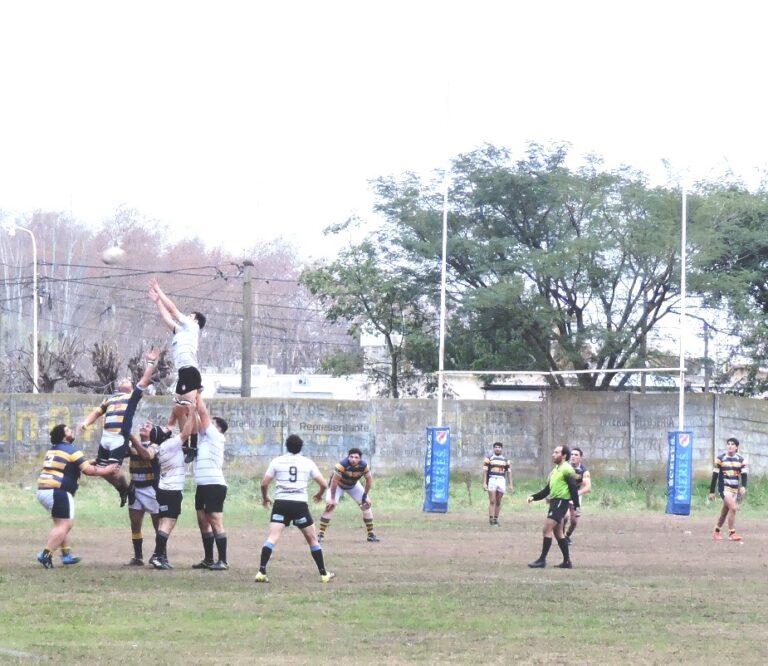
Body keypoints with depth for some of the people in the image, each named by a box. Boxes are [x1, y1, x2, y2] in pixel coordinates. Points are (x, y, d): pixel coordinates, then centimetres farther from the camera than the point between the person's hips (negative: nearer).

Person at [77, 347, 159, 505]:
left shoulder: (133, 396, 11)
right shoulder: (110, 398, 24)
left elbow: (145, 380, 2)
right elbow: (97, 412, 28)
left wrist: (150, 362, -3)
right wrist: (85, 423, 11)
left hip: (120, 439, -6)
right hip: (105, 438, 6)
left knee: (113, 470, -13)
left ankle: (126, 488, 14)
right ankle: (122, 490, 26)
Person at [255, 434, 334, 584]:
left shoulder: (277, 461, 6)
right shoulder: (308, 463, 8)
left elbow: (264, 483, 4)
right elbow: (324, 484, 8)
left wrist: (265, 498, 23)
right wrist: (319, 494, 30)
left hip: (281, 504, 0)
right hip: (300, 504, 0)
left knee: (272, 537, -8)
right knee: (312, 539, 14)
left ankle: (261, 572, -23)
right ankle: (324, 574, 19)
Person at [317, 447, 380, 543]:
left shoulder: (364, 466, -26)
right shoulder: (342, 465, -39)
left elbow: (369, 480, -9)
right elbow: (334, 481, -32)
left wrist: (365, 495, -9)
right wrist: (332, 498, -28)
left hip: (354, 485, 4)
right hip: (339, 485, -4)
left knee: (366, 504, -2)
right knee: (330, 505, -19)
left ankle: (370, 534, 10)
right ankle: (320, 534, -15)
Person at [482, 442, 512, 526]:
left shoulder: (505, 460, 13)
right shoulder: (489, 459, 4)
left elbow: (509, 472, 13)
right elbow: (485, 471, 0)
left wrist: (510, 484, 6)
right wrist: (484, 483, -9)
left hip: (501, 481, 3)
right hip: (492, 480, -3)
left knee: (498, 502, 4)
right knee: (492, 501, -10)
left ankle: (496, 520, 9)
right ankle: (491, 520, -12)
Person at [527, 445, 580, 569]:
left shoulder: (566, 469, -10)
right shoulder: (555, 470, 19)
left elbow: (574, 488, -15)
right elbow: (547, 490, 23)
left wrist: (577, 506, -19)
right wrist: (534, 497, 12)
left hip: (561, 502, -10)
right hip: (554, 502, 10)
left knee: (547, 529, -13)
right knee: (558, 532, 11)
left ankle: (542, 560, -13)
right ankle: (567, 561, 15)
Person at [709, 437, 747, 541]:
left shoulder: (741, 460, 4)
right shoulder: (720, 459, -4)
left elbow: (744, 475, 4)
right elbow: (715, 476, 0)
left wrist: (743, 486, -15)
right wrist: (712, 491, 1)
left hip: (735, 489, 4)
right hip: (724, 487, -4)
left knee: (725, 511, 10)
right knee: (733, 507, -20)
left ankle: (716, 531, 28)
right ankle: (732, 533, -13)